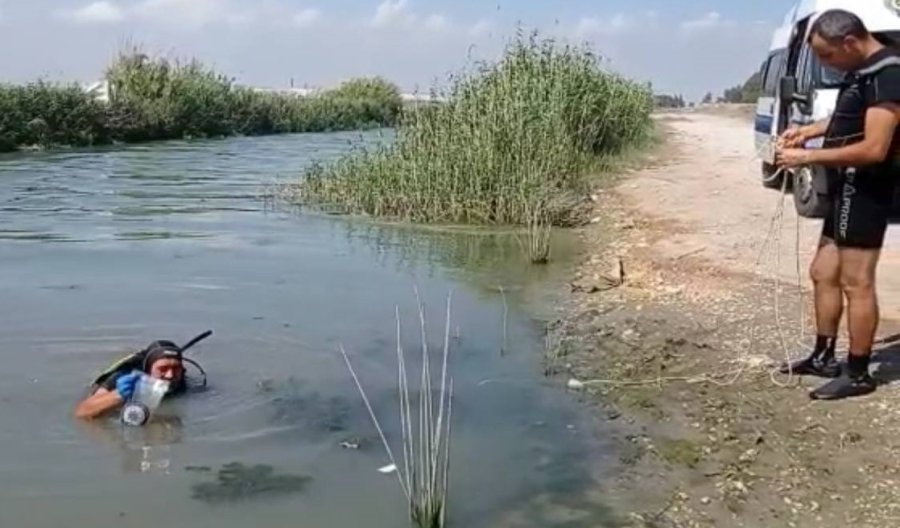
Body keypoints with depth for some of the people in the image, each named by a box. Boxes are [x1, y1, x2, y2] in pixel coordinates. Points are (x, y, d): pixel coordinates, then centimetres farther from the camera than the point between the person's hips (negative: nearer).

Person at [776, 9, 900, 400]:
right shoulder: (860, 71, 12)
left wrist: (808, 157, -20)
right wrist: (808, 131, 14)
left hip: (865, 190, -10)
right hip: (846, 189, 10)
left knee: (856, 283, -5)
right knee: (823, 273, 16)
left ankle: (858, 374, 5)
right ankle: (823, 357, 27)